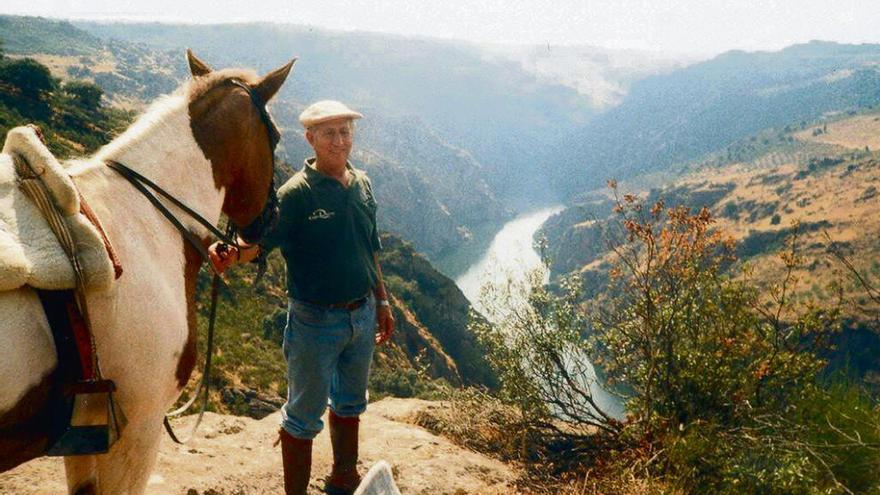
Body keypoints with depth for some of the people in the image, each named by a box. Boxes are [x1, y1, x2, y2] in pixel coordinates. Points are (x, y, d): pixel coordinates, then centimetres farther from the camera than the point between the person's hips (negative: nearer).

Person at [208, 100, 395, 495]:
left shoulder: (362, 185, 3)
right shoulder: (296, 193, -16)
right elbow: (260, 240, -25)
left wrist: (382, 301, 15)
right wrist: (232, 253, -47)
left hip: (362, 314, 7)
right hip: (316, 321, -6)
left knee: (350, 403, 23)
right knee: (305, 414, 7)